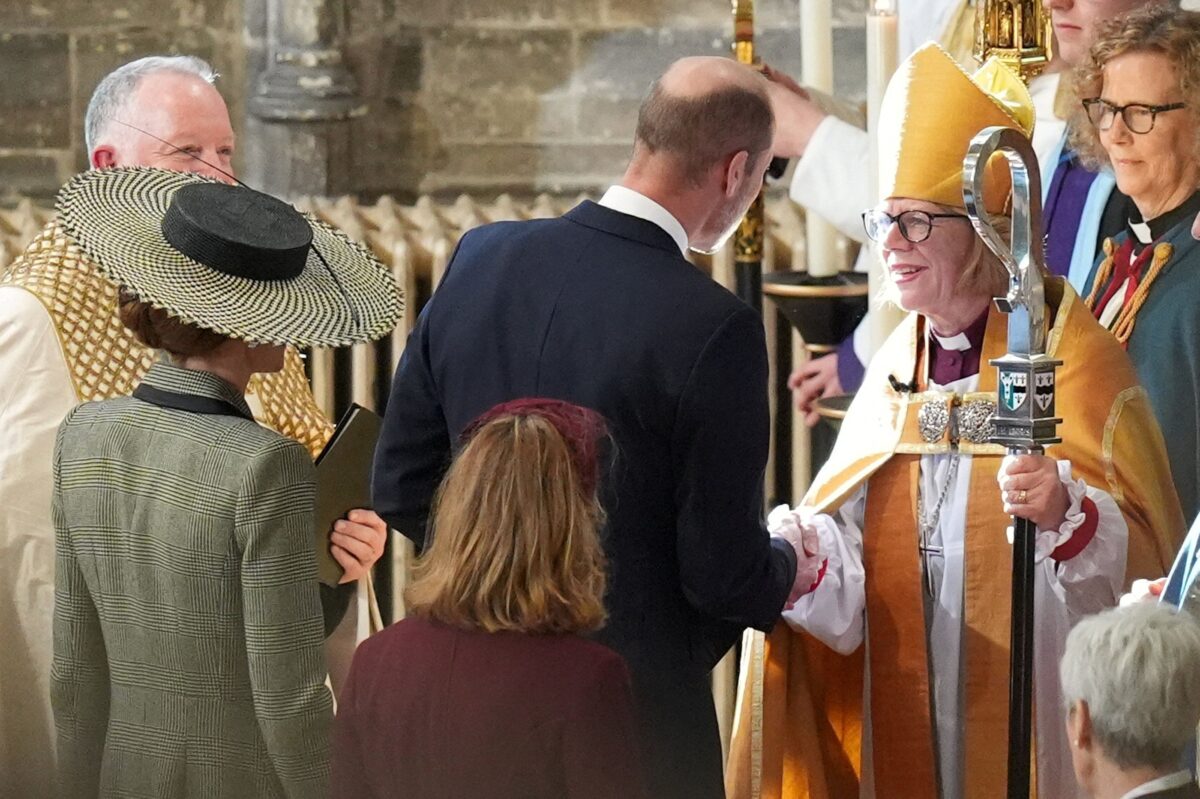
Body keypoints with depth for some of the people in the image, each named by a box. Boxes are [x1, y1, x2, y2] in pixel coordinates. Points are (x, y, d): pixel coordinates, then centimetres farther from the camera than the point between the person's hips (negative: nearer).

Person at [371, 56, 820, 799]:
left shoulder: (482, 258, -3)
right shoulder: (715, 329, -21)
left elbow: (400, 487, 4)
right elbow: (724, 577, -16)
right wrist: (787, 571, 6)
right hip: (640, 710, -5)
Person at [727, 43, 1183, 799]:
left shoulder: (1073, 360, -10)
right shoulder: (897, 367, 8)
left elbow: (1147, 557, -16)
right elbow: (848, 571, 3)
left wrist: (1068, 517, -34)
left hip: (1032, 728, -5)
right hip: (905, 730, 5)